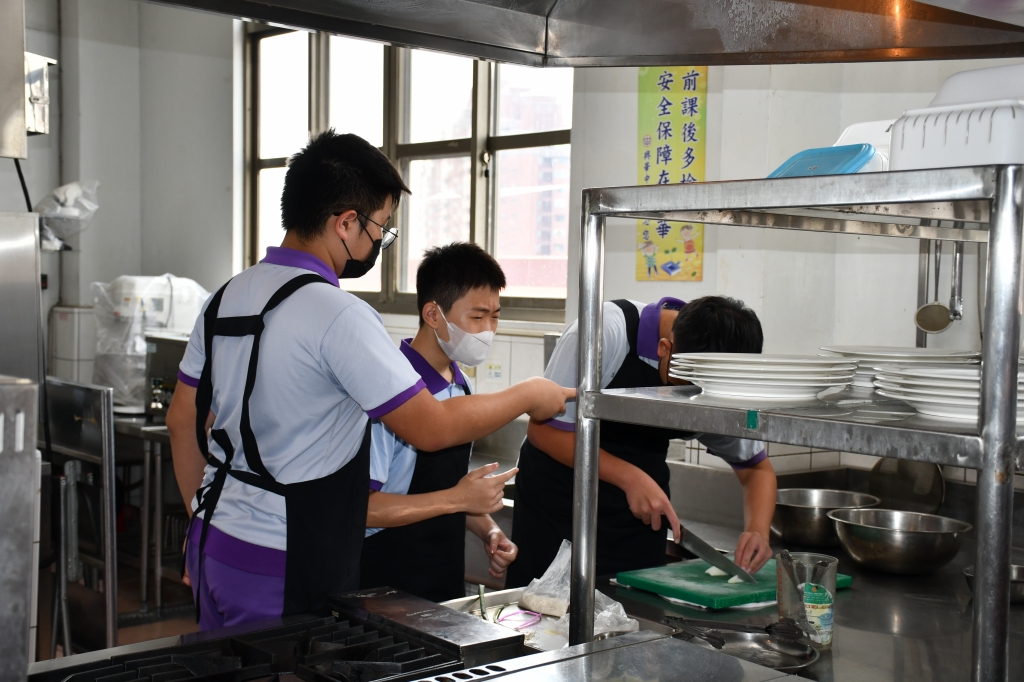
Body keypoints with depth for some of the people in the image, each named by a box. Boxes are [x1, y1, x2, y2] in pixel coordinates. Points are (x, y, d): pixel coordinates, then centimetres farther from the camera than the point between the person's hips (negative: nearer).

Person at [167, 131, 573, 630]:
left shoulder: (227, 298, 6)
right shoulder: (337, 314, -19)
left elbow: (182, 420, 13)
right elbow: (431, 428, -17)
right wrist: (528, 397, -3)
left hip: (214, 544, 9)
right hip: (283, 569, -8)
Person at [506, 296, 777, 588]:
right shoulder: (606, 332, -26)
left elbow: (757, 467, 1)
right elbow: (543, 429, -21)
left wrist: (758, 531, -18)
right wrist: (630, 478, -28)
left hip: (641, 509, 3)